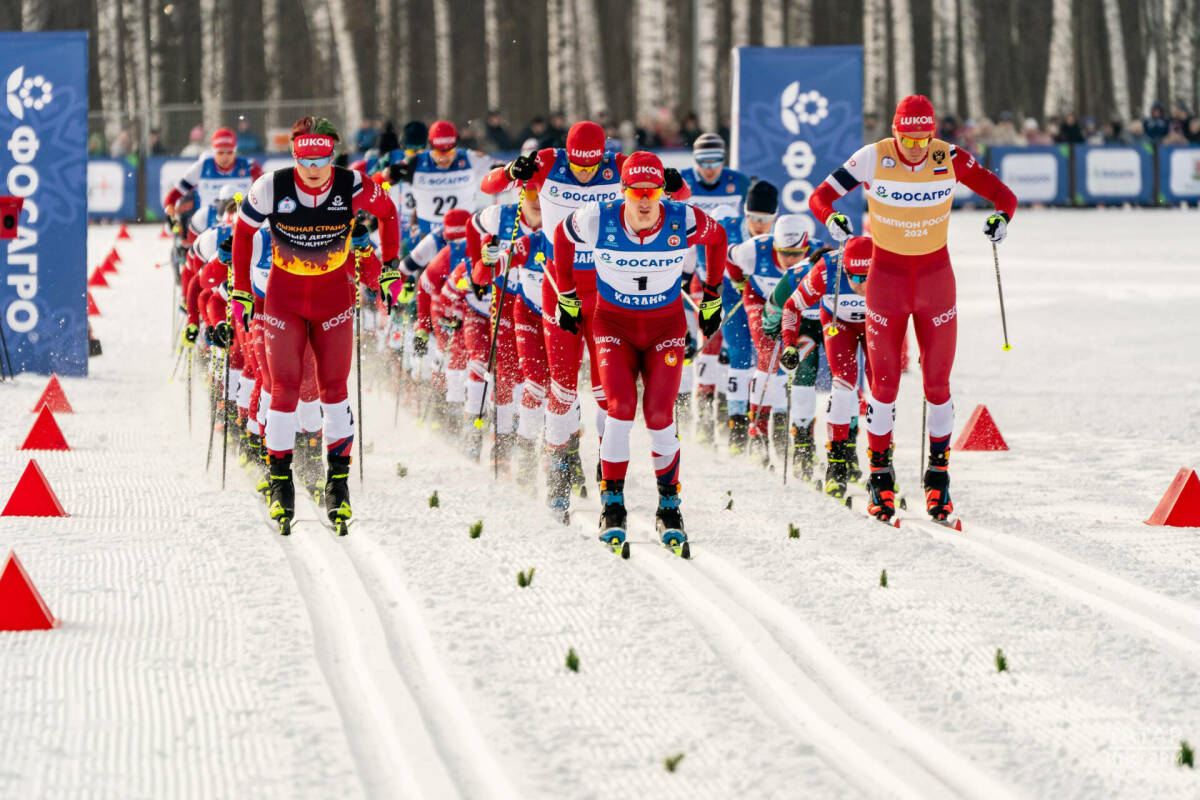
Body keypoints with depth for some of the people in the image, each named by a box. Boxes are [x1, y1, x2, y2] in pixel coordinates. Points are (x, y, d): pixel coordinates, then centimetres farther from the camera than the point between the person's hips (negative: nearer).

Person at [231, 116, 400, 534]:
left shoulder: (352, 187, -18)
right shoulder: (271, 188, -19)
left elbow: (387, 212, 3)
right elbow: (243, 231, -1)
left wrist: (390, 266, 2)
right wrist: (240, 290, 0)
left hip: (334, 295, 0)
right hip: (284, 298, 0)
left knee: (333, 389, -2)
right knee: (284, 388, -7)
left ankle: (338, 480, 8)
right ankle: (280, 479, 5)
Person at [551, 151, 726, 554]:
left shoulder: (684, 222, -20)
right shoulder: (598, 221, -20)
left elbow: (717, 238, 4)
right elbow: (562, 236, 3)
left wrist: (712, 296, 12)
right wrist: (566, 297, 10)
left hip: (666, 325, 0)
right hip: (614, 323, 0)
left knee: (659, 413, -12)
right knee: (621, 404, -20)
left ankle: (669, 505, 7)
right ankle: (613, 505, -7)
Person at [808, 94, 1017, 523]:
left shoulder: (950, 160, -11)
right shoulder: (873, 159, -14)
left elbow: (1003, 195, -7)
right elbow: (819, 197, -9)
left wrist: (1001, 217, -29)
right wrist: (832, 218, -32)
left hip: (935, 278, 1)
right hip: (887, 279, -1)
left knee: (937, 384, 2)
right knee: (884, 383, 1)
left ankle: (938, 473, 15)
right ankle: (880, 476, 14)